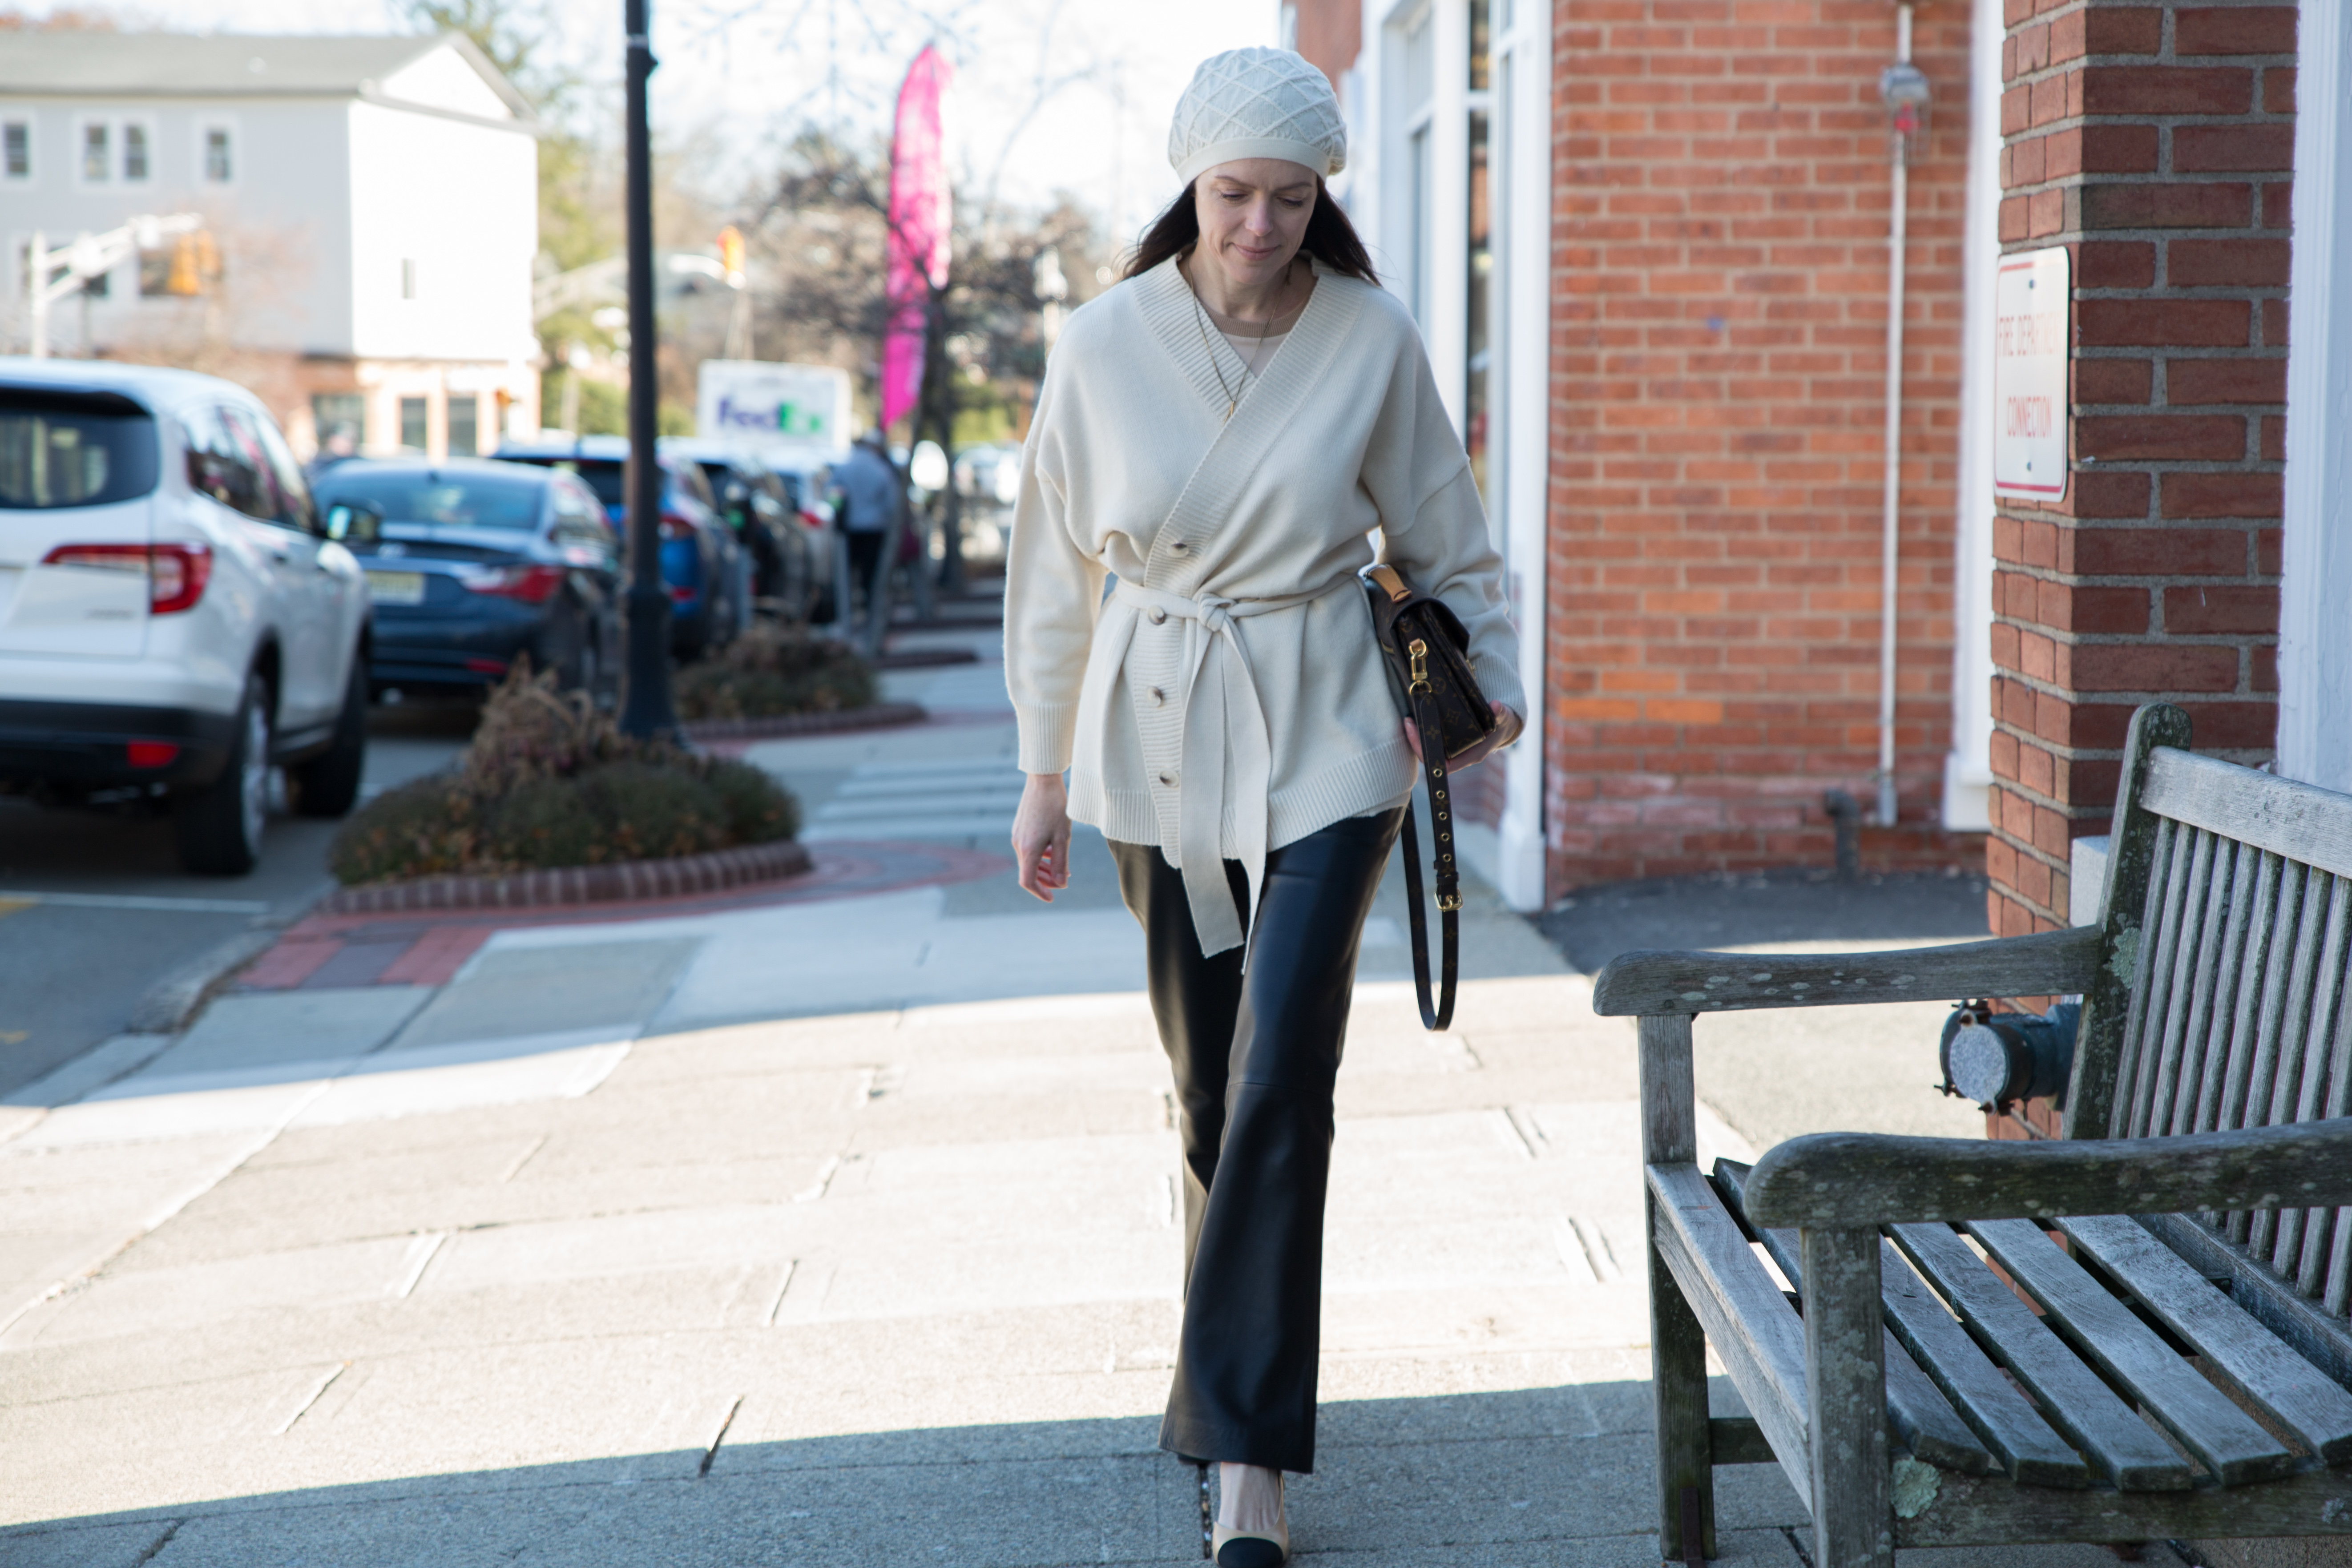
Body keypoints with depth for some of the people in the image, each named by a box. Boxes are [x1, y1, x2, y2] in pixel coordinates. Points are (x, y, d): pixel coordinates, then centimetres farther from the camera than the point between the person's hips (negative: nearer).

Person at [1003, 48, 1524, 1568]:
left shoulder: (1373, 340, -5)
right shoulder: (1106, 343, -3)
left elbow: (1451, 549, 8)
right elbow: (1056, 570, 6)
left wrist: (1492, 686, -2)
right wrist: (1047, 773, 11)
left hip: (1325, 739, -2)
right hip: (1157, 734, 2)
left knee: (1282, 1081, -12)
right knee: (1209, 1082, 10)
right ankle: (1241, 1376, 31)